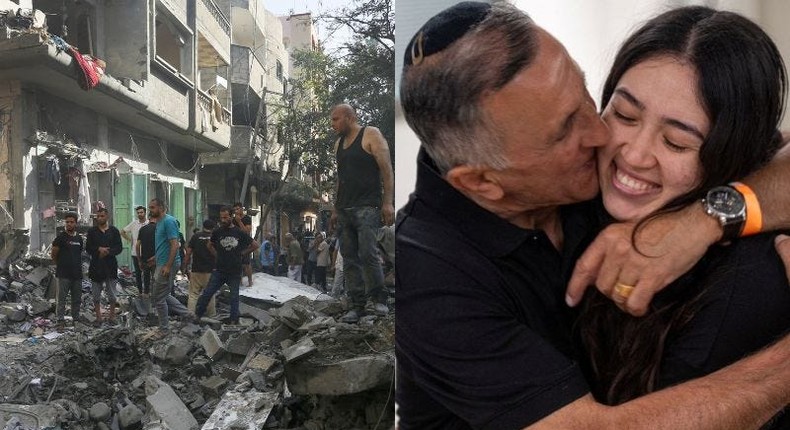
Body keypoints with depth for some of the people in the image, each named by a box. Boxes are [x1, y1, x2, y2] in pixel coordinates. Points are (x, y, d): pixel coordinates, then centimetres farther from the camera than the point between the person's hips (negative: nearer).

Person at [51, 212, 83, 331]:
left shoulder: (79, 238, 11)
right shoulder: (61, 237, -5)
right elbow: (53, 255, -1)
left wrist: (78, 266, 11)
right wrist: (61, 265, 7)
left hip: (77, 274, 5)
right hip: (64, 274, -5)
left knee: (77, 299, 10)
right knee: (62, 299, -4)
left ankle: (76, 320, 19)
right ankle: (61, 322, -2)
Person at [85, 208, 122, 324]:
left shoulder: (114, 230, 5)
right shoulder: (92, 231, 6)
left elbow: (119, 248, 1)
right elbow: (88, 248, 3)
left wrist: (107, 252, -14)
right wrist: (99, 249, -14)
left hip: (110, 265, -1)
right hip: (96, 266, 1)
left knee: (112, 294, 3)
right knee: (96, 295, 5)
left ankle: (112, 315, 14)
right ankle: (98, 316, 13)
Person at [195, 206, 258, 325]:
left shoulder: (240, 233, -2)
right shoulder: (218, 232, 3)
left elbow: (255, 245, 7)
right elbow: (209, 245, 21)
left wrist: (242, 253, 2)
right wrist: (217, 255, 8)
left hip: (235, 272, -1)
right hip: (219, 270, 1)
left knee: (234, 297, 7)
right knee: (207, 293, -2)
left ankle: (234, 321, 16)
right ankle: (197, 315, 7)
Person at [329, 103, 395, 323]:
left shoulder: (371, 135, 0)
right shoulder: (339, 143, 20)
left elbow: (387, 170, -6)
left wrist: (387, 203, -14)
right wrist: (336, 210, 17)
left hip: (367, 207, -7)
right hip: (345, 210, 7)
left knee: (367, 254, -17)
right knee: (350, 259, 3)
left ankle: (379, 298, -3)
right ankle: (357, 305, 6)